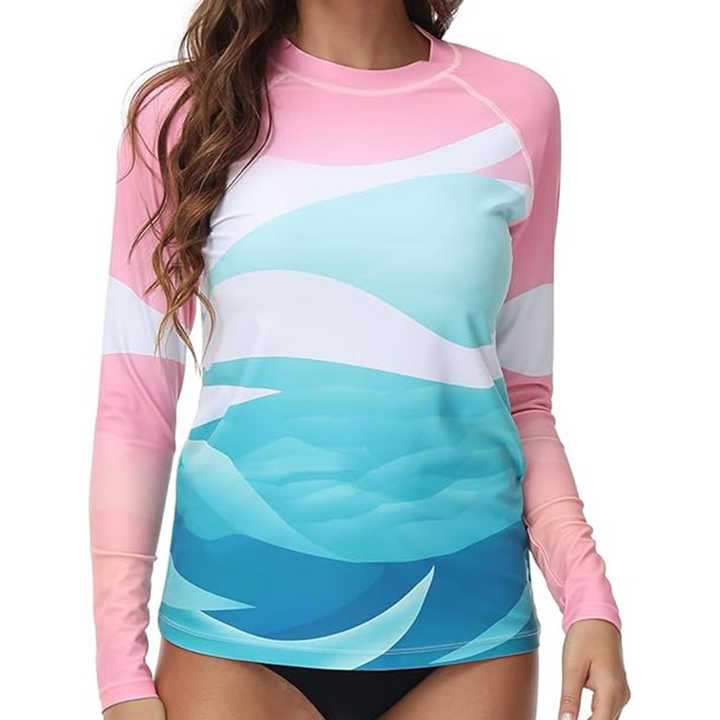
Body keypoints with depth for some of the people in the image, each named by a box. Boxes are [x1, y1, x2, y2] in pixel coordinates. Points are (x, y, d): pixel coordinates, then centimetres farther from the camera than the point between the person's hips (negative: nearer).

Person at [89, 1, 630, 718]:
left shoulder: (515, 106, 3)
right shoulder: (183, 112, 1)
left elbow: (522, 395, 8)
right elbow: (134, 405, 1)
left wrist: (589, 597, -5)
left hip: (464, 628, 1)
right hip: (238, 626, -1)